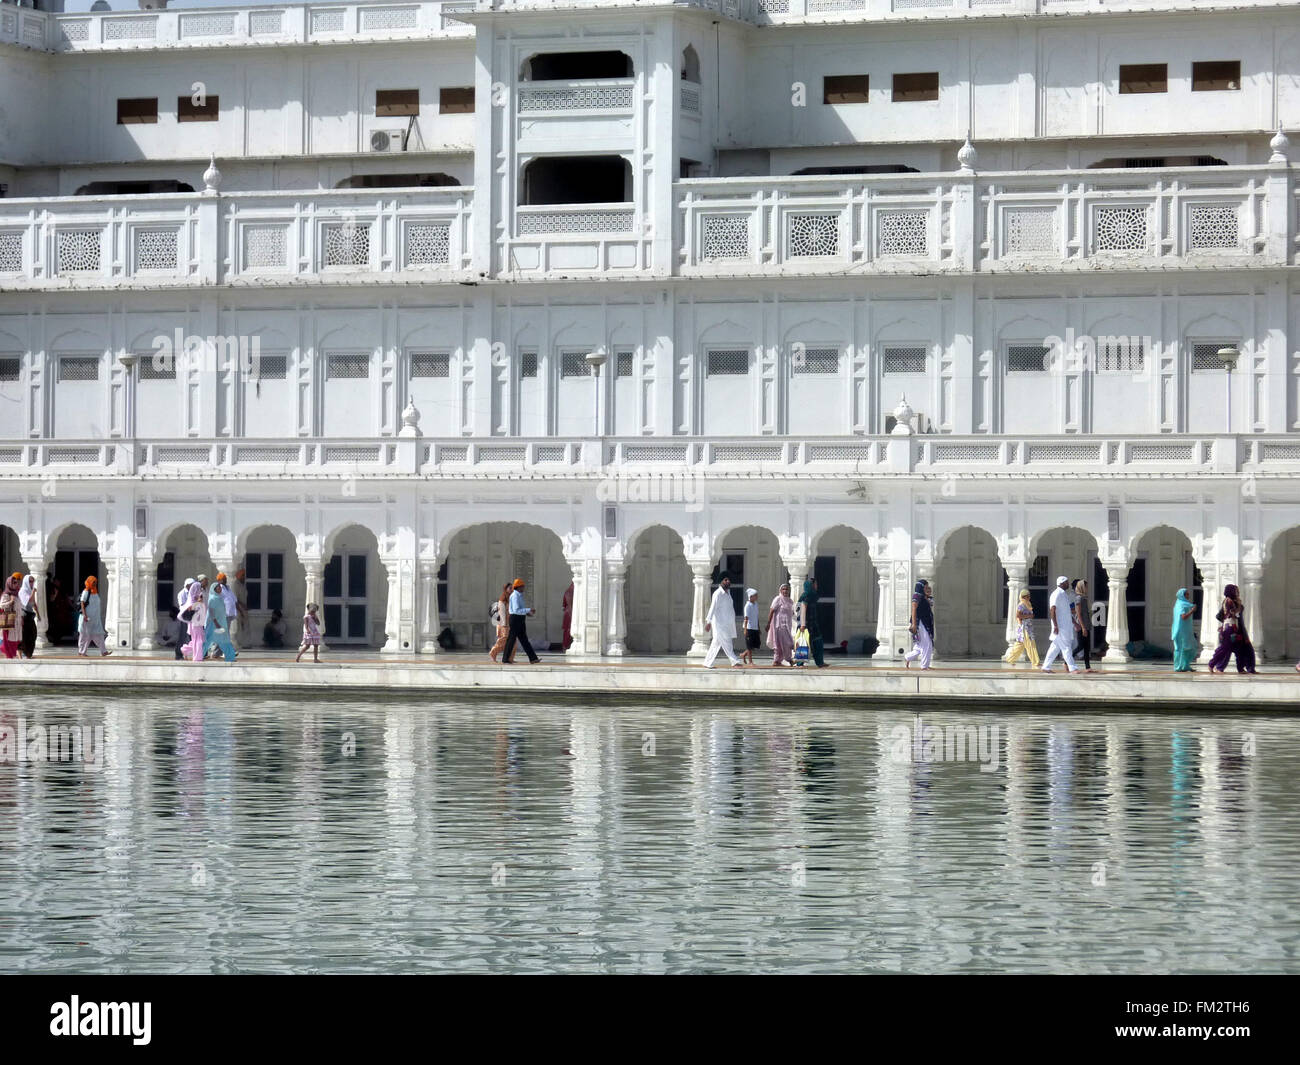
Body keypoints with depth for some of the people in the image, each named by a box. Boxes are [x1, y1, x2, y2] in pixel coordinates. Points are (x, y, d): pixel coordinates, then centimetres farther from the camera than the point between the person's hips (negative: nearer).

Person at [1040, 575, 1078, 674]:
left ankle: (1046, 667, 15)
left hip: (1066, 626, 10)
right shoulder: (1056, 594, -12)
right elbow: (1052, 610, -19)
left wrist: (1075, 623, 23)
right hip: (1060, 627, -10)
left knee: (1055, 647, 10)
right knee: (1066, 647, -9)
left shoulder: (1065, 594, 18)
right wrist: (1055, 626, -24)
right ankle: (1072, 668, -10)